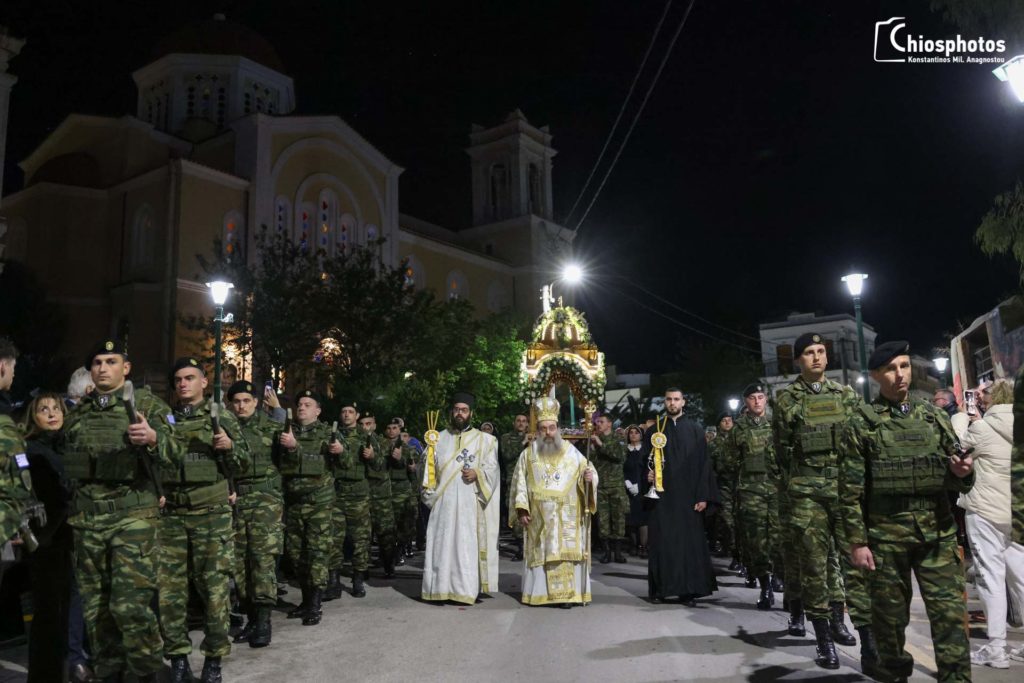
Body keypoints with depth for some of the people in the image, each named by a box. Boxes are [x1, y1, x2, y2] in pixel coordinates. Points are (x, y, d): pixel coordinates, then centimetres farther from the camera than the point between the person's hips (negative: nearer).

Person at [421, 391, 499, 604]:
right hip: (444, 503, 2)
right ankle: (441, 588, 7)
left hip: (470, 504, -2)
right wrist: (429, 494, -1)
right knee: (442, 544, 0)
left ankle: (467, 589, 1)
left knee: (469, 545, -3)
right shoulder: (439, 438, 14)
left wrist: (477, 474, -16)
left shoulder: (485, 439, 9)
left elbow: (492, 467, 2)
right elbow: (430, 469, 11)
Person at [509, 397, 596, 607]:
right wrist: (521, 509, -5)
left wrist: (589, 477, -20)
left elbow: (590, 474, 4)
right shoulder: (528, 454, 6)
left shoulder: (571, 452, 4)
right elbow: (519, 483, 4)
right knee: (540, 553, 3)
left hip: (566, 517, -1)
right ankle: (539, 592, 11)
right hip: (538, 517, 1)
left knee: (566, 552, -4)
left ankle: (566, 594, 1)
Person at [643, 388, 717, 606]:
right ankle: (660, 588, 9)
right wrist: (647, 475, -12)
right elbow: (644, 461, 10)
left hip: (688, 496, 0)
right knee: (662, 541, 1)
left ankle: (689, 590, 7)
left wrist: (703, 496, -5)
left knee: (690, 541, -1)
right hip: (661, 497, 1)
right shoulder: (654, 431, 9)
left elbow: (703, 463, 2)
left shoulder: (694, 430, 6)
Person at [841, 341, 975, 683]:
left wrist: (963, 473, -10)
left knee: (951, 615, 2)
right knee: (890, 614, 9)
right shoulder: (861, 424, -2)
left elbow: (956, 481, 14)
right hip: (886, 535, -2)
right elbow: (851, 489, -4)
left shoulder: (935, 417, 9)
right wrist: (857, 540, -8)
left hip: (938, 533, 3)